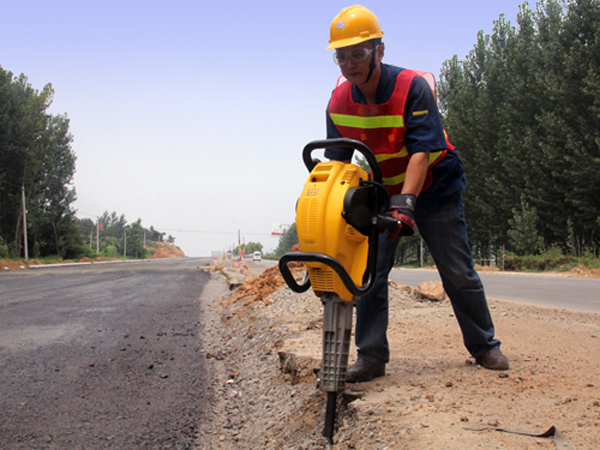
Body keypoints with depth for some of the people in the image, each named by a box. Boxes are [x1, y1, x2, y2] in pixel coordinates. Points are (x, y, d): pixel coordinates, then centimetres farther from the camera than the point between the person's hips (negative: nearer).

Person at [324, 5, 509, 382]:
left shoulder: (413, 87, -27)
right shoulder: (339, 102, -12)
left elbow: (421, 152, -34)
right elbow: (338, 161, -6)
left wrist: (405, 203, -45)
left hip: (434, 189, -4)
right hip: (382, 194, 4)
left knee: (459, 274, 2)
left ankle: (485, 347, 19)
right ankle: (371, 357, -2)